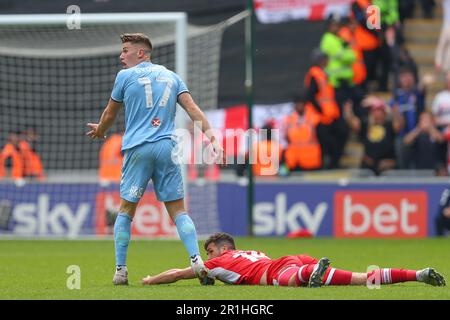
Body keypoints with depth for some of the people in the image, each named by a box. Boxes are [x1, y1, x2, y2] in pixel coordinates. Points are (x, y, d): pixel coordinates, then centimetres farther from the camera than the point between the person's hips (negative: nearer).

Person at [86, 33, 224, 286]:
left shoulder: (125, 76, 6)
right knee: (178, 210, 3)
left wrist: (99, 131, 35)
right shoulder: (171, 76, 16)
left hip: (138, 148, -3)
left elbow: (110, 115, 15)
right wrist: (211, 136, -1)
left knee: (126, 210, 7)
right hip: (167, 148, 3)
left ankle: (120, 270, 4)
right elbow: (193, 109, 4)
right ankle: (196, 260, -14)